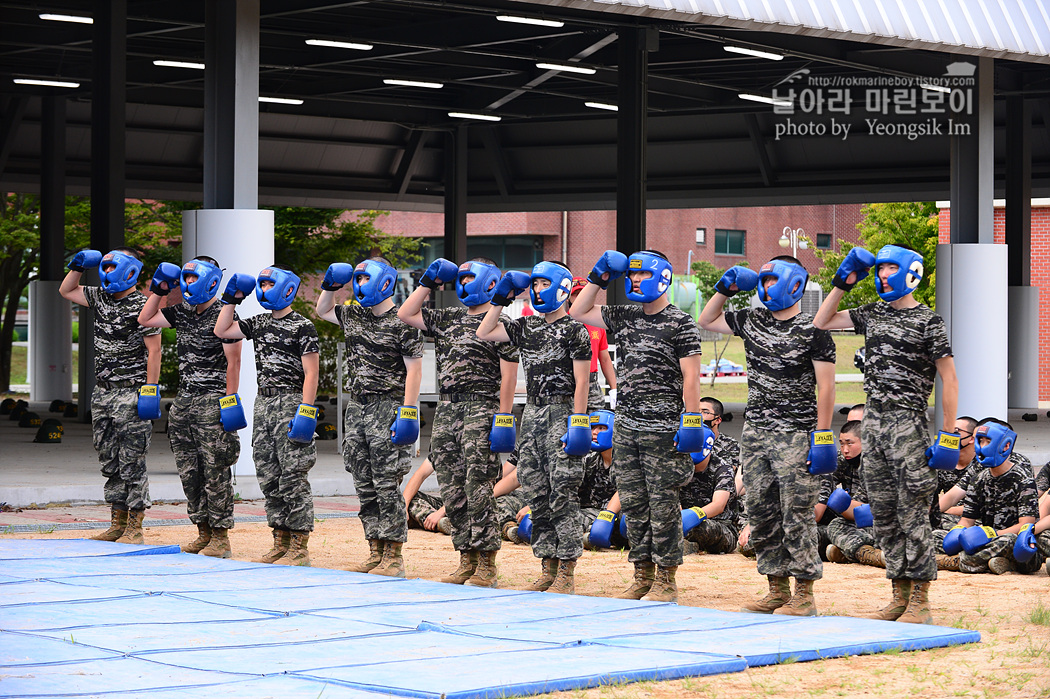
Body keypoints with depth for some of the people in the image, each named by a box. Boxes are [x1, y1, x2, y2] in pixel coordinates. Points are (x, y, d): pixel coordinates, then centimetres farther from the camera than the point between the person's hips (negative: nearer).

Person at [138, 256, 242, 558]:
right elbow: (145, 320, 21)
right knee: (189, 471, 9)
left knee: (215, 471, -6)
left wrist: (230, 400, -14)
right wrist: (159, 289, 11)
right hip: (184, 399, 8)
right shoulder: (182, 312, 12)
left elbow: (233, 361, -10)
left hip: (212, 402, -8)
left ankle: (220, 538, -3)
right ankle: (204, 533, 16)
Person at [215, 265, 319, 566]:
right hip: (263, 402, 8)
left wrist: (306, 412, -19)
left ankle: (300, 547, -5)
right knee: (269, 477, 9)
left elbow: (311, 373, -12)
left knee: (293, 477, -7)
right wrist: (232, 298, 14)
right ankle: (281, 543, 16)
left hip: (290, 402, -8)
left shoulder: (302, 326, -7)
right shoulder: (260, 323, 15)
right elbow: (221, 330, 21)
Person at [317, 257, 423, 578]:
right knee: (365, 486, 9)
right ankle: (376, 552, 15)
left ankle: (394, 557, -3)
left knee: (387, 485, -7)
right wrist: (331, 284, 13)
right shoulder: (354, 316, 13)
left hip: (387, 407, -8)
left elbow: (414, 369, -11)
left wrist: (408, 414, -17)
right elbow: (322, 311, 32)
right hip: (356, 407, 8)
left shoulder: (402, 323, -9)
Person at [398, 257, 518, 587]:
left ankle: (486, 565, -4)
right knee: (453, 491, 7)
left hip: (480, 409, -7)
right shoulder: (448, 319, 16)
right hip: (447, 409, 7)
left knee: (477, 489, -9)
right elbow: (406, 314, 22)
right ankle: (467, 560, 14)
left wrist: (504, 418, -12)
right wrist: (428, 283, 17)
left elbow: (508, 375, -7)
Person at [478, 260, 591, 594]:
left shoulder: (574, 330, -6)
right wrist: (501, 298, 9)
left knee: (562, 494, -8)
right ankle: (549, 568, 14)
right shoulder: (527, 327, 14)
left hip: (561, 413, -7)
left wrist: (578, 423, -16)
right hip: (532, 414, 7)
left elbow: (582, 382, -9)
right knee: (537, 494, 8)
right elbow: (484, 333, 13)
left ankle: (567, 572, -6)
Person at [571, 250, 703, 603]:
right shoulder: (624, 318, 13)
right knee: (633, 504, 9)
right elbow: (579, 312, 22)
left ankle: (666, 580, 4)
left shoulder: (680, 323, -6)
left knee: (663, 504, -3)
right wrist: (599, 276, 12)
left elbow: (690, 377, -9)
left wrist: (691, 422, -15)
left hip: (663, 429, -7)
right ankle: (643, 576, 17)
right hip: (627, 427, 7)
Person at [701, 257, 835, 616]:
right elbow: (706, 320, 27)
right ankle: (777, 590, 17)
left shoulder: (812, 329, -7)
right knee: (761, 515, 9)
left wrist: (823, 435, -13)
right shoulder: (752, 321, 11)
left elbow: (825, 386, -8)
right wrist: (725, 288, 13)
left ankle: (804, 594, -1)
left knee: (797, 515, -6)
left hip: (795, 435, -7)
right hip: (755, 431, 7)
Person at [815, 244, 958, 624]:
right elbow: (821, 322, 21)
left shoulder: (928, 321, -4)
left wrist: (949, 435, -10)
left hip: (907, 422, -7)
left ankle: (920, 601, -4)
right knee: (884, 514, 9)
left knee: (913, 514, -7)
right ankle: (900, 595, 16)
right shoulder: (872, 314, 14)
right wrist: (843, 282, 11)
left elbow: (949, 379, -5)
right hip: (873, 421, 7)